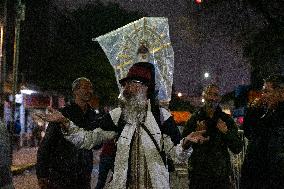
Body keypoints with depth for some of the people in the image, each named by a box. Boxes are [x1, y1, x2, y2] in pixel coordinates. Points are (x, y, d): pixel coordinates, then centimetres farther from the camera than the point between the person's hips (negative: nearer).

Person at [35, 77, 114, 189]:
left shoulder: (92, 116, 9)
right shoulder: (63, 113, -7)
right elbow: (45, 145, -8)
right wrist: (42, 175, -11)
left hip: (84, 176, 5)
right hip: (60, 176, -5)